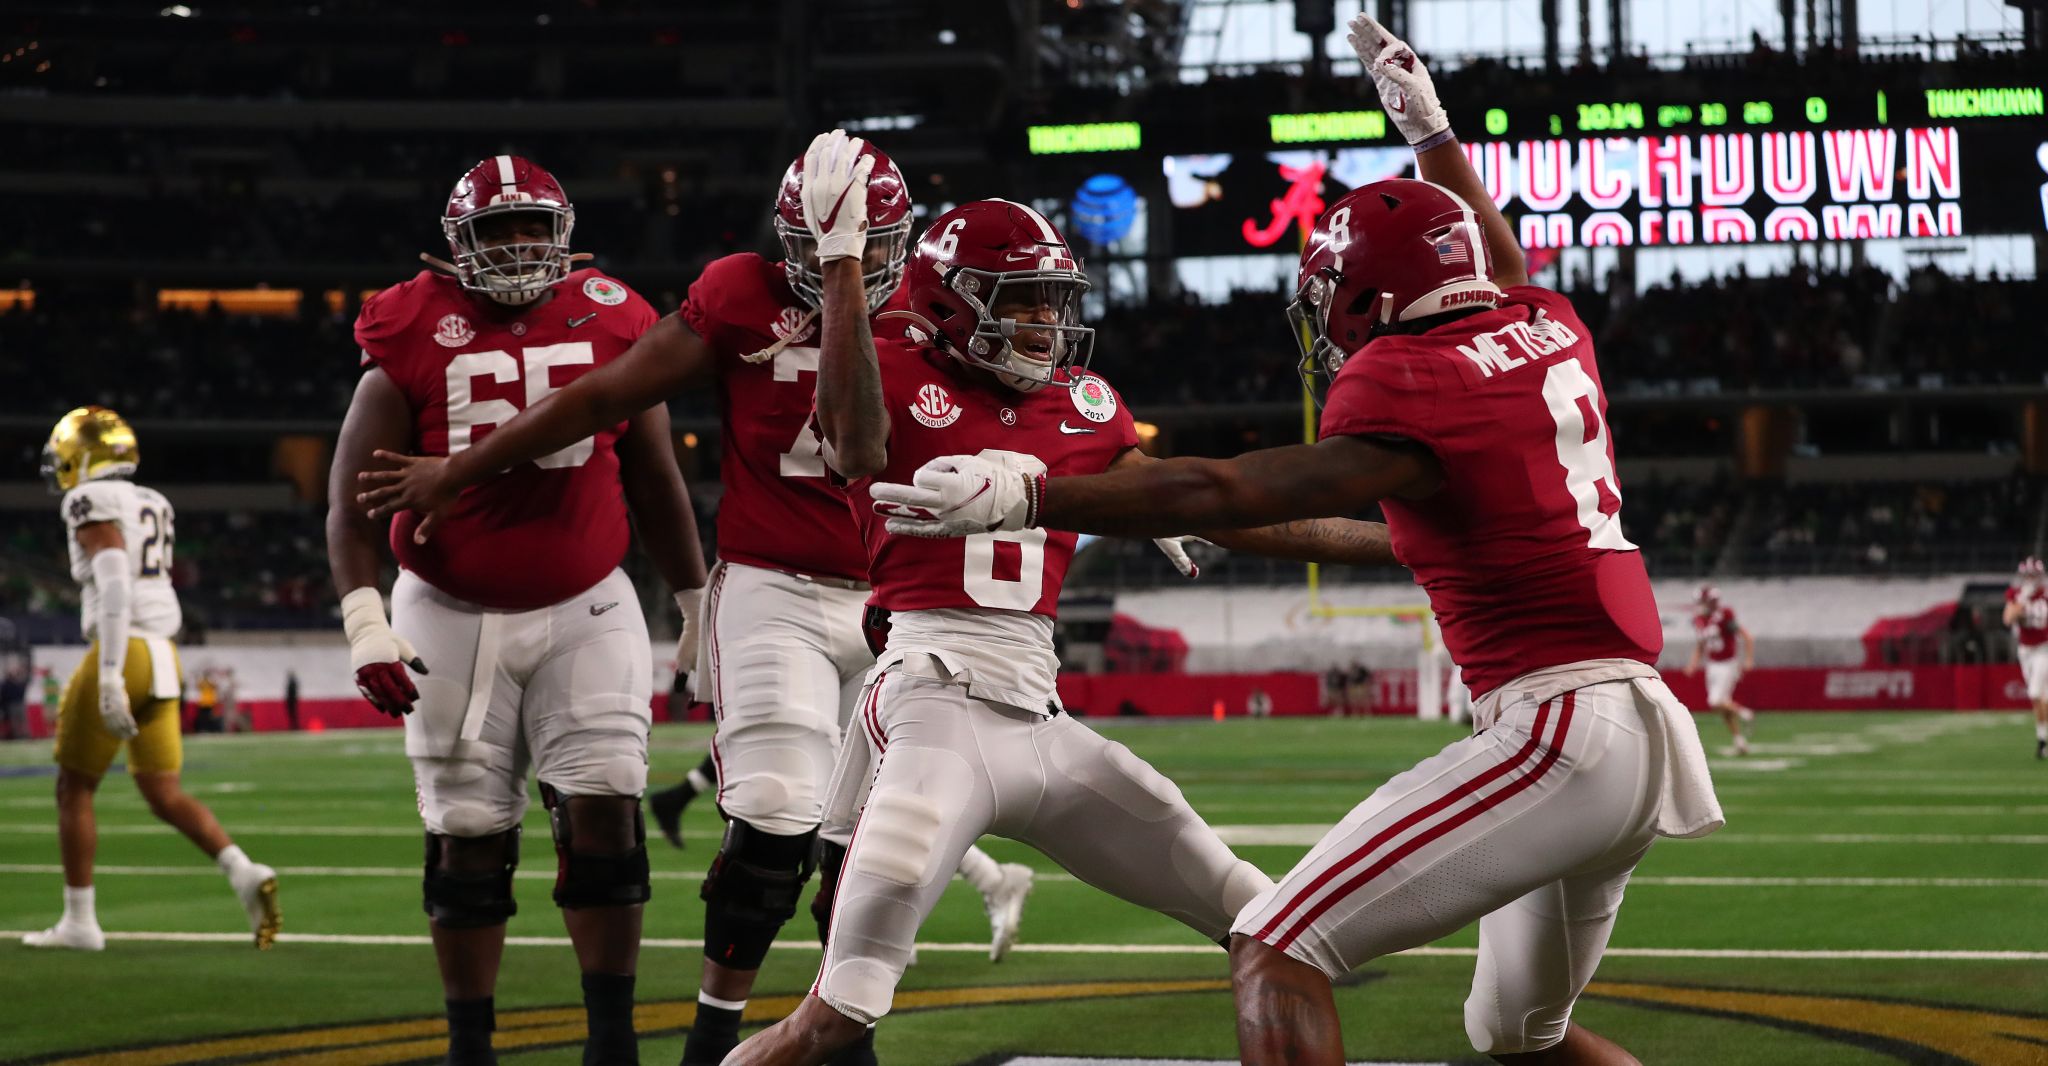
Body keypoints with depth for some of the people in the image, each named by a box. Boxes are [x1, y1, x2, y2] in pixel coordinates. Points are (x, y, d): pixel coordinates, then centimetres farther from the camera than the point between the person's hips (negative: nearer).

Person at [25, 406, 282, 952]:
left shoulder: (91, 503, -8)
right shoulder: (154, 506, 18)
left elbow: (115, 587, -20)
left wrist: (109, 677, -25)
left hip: (121, 654, -8)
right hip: (163, 656, 8)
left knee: (74, 788, 6)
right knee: (165, 795, 8)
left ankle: (79, 921, 8)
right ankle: (245, 873, -13)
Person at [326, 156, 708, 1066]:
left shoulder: (610, 326, 1)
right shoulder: (413, 341, -6)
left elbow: (655, 482, 12)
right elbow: (353, 494, -7)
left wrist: (698, 603, 16)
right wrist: (364, 622, -18)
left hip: (585, 614, 1)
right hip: (452, 618, -1)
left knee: (604, 815, -10)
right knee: (466, 844, 4)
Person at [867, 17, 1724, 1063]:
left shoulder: (1409, 385, -9)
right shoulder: (1549, 330, 15)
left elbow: (1233, 494, -17)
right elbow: (1501, 271, 40)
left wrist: (1020, 497, -19)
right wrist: (1430, 130, 52)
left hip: (1550, 730, -9)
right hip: (1646, 729, 9)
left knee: (1274, 953, -13)